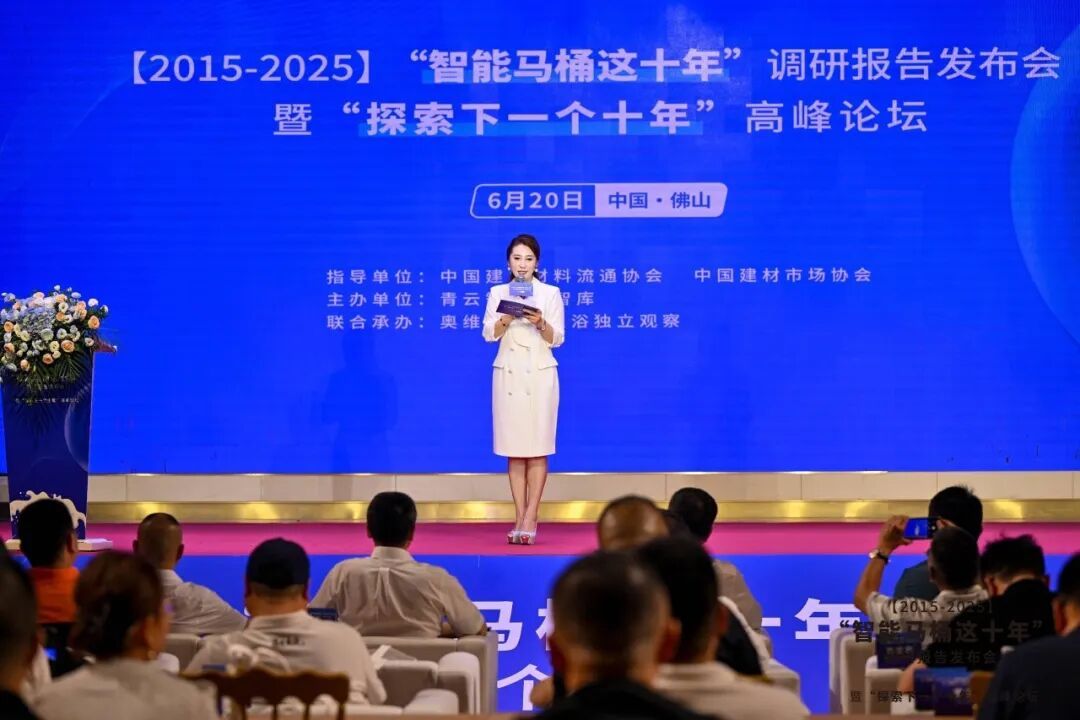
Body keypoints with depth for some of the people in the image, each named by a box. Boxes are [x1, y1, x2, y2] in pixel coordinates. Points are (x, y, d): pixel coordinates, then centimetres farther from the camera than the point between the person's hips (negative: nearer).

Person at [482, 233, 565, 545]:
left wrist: (541, 323, -19)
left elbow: (556, 339, -1)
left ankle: (530, 518, -4)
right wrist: (508, 317, -18)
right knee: (514, 450, 1)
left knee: (537, 448, -5)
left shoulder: (551, 293, 4)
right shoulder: (498, 293, 8)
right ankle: (520, 518, 4)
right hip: (508, 373, 2)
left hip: (539, 374, -2)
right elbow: (489, 334, -1)